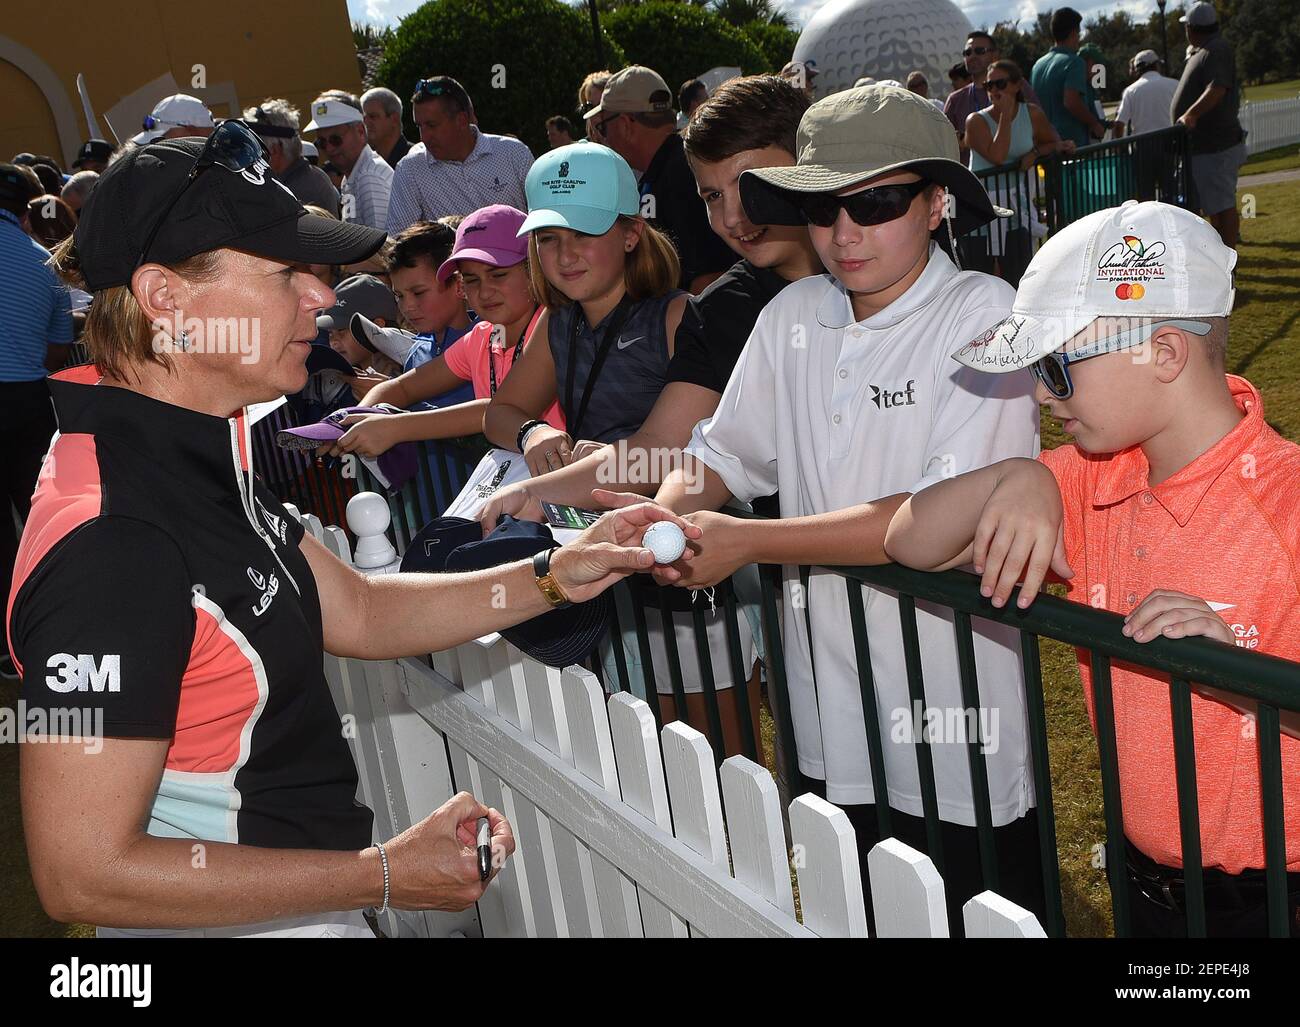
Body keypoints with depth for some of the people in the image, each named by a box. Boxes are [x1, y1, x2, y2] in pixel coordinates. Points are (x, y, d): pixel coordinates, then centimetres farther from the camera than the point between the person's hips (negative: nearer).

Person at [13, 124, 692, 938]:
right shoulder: (109, 543, -29)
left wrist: (552, 579, -4)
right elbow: (83, 875, -28)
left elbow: (358, 611, 7)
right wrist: (383, 876, -24)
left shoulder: (196, 452, 1)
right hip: (242, 921, -9)